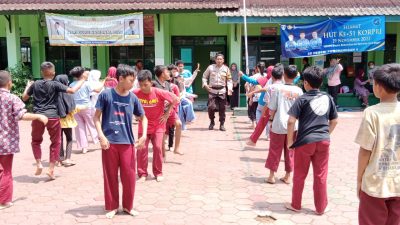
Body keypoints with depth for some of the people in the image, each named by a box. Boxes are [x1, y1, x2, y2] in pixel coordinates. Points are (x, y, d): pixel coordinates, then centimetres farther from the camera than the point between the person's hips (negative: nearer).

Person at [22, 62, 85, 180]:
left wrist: (28, 86, 33)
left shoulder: (35, 84, 6)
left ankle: (39, 163, 7)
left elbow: (24, 98, 16)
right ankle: (51, 169, 9)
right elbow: (72, 90, -12)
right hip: (53, 117, -2)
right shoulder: (55, 84, -3)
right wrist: (82, 80, 0)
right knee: (56, 143, 11)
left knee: (36, 141, 23)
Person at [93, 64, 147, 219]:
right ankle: (112, 206, 25)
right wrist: (101, 135, -12)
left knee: (129, 176, 6)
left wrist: (144, 135, -3)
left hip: (127, 142, 2)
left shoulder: (133, 98, 2)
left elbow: (143, 118, 11)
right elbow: (97, 116, 0)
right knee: (110, 176, 9)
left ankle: (128, 206, 24)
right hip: (109, 142, -2)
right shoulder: (106, 94, -6)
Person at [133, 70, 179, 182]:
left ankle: (158, 173, 10)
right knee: (142, 149, -2)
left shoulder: (159, 92, -19)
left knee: (157, 147, -6)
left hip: (158, 125, -1)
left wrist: (167, 113, -8)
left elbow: (175, 99, -9)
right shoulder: (136, 93, -14)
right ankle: (142, 174, 11)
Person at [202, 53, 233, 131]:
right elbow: (204, 76, 10)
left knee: (222, 109, 4)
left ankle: (222, 125, 17)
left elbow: (229, 79, 6)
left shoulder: (226, 69, 3)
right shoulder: (210, 67, 1)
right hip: (212, 90, -1)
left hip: (222, 91, 1)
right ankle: (212, 122, 15)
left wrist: (229, 88, -8)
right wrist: (205, 84, -5)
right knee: (211, 107, -11)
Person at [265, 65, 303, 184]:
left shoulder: (277, 88, -10)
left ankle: (271, 176, 17)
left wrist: (271, 119, 6)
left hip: (279, 125, -2)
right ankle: (287, 176, 21)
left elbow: (272, 108, -8)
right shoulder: (299, 91, -4)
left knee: (275, 151, 10)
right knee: (290, 152, 13)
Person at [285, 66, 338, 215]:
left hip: (305, 141, -3)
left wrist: (290, 141, -6)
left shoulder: (302, 99, -9)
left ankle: (296, 205, 24)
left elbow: (291, 121, -15)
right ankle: (321, 208, 23)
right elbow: (334, 121, 12)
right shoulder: (328, 98, 5)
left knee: (299, 175, 11)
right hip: (323, 141, 4)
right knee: (321, 176, 12)